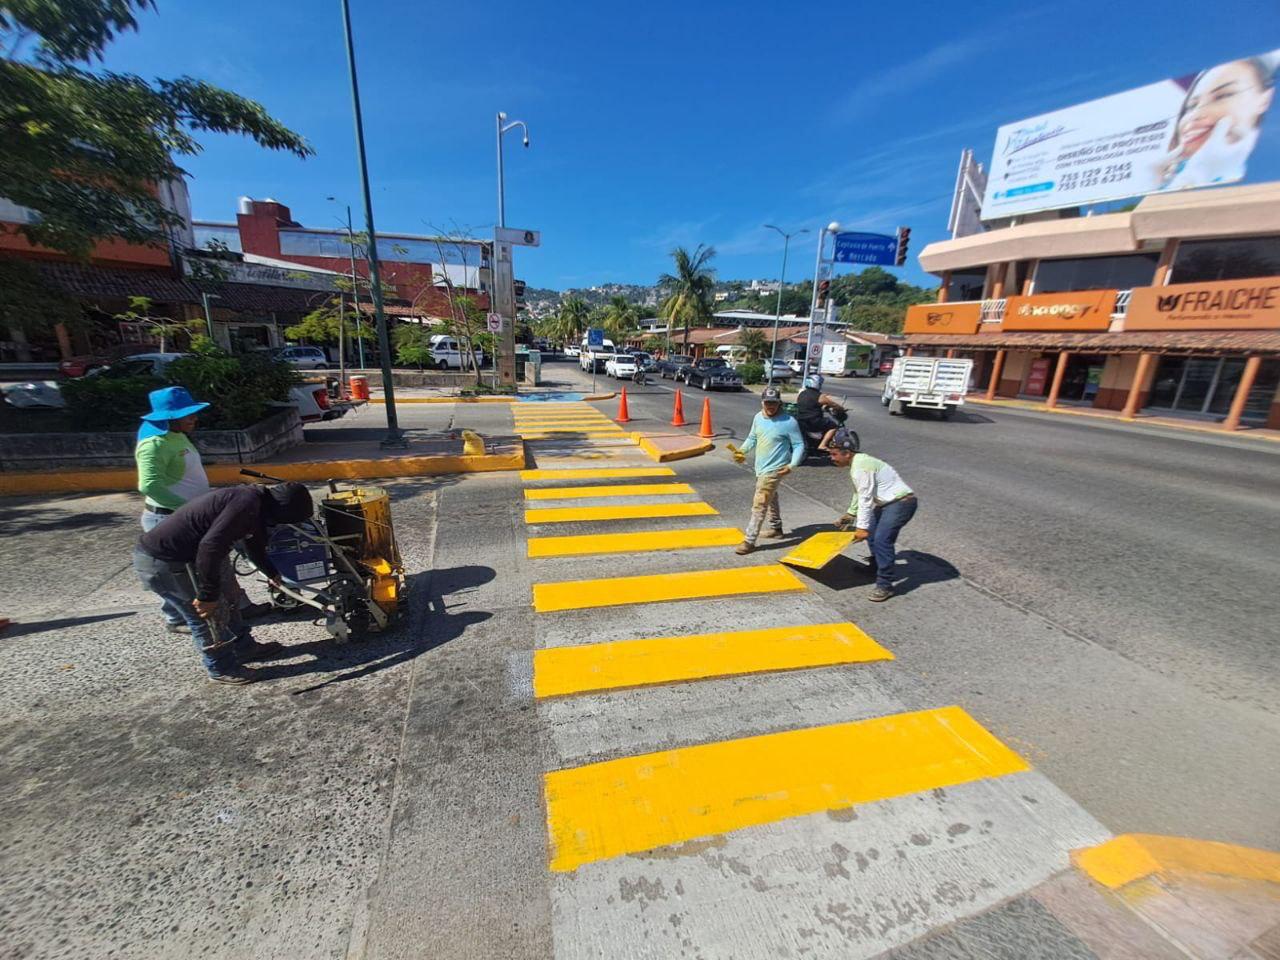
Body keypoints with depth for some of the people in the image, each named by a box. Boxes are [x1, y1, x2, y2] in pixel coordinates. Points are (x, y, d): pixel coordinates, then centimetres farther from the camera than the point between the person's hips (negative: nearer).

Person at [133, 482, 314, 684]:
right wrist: (207, 595, -24)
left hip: (184, 553, 10)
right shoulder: (247, 503, -28)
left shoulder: (256, 500, 4)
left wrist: (272, 573, 35)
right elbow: (210, 546, -34)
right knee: (206, 613, 1)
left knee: (226, 601, 18)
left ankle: (244, 647, 35)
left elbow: (255, 544, 22)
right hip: (162, 563, -10)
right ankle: (222, 669, 19)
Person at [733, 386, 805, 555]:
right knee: (770, 498, 25)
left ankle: (750, 541, -5)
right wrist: (743, 450, -3)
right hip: (760, 467, 8)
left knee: (759, 504, -11)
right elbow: (752, 438, 15)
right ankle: (776, 528, 44)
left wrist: (792, 465, -22)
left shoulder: (788, 422, -17)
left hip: (774, 470, -8)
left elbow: (799, 445, -12)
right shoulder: (758, 417, 2)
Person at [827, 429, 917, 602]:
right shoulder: (857, 463, 10)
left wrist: (862, 527, -21)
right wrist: (851, 514, 32)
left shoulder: (861, 467, -22)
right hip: (887, 502, 11)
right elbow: (858, 493, 23)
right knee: (872, 532, 23)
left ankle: (885, 585, -14)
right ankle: (876, 566, 41)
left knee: (881, 539, -20)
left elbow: (866, 499, -24)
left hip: (901, 502, -11)